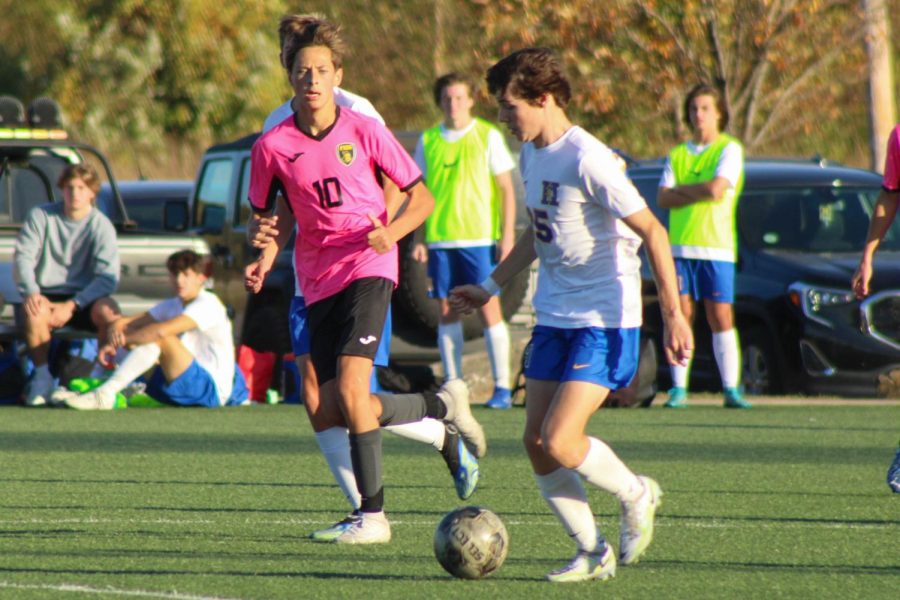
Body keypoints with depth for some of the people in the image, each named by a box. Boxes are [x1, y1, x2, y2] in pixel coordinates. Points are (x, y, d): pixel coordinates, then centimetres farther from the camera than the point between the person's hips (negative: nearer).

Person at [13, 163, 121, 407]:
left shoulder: (102, 226, -3)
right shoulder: (40, 216, 0)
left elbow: (108, 277, -12)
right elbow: (23, 257, -4)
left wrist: (71, 306, -23)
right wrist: (30, 292, -24)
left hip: (84, 297, 0)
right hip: (45, 296, 0)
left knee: (107, 311, -33)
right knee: (34, 312, -35)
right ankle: (43, 375, -15)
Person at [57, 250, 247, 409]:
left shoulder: (208, 305, -13)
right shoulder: (172, 305, 15)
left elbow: (161, 331, -27)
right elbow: (125, 323, 7)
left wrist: (121, 340, -19)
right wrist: (115, 329, -16)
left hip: (213, 389, -9)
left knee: (160, 338, -27)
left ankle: (104, 395, -34)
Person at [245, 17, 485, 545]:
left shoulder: (364, 131, -3)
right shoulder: (273, 146, 2)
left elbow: (422, 198, 2)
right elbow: (265, 216, 15)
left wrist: (391, 232, -17)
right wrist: (265, 258, -6)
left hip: (367, 267, -4)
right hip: (317, 279, 4)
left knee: (350, 388, -21)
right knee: (331, 414, -2)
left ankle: (373, 514, -10)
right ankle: (443, 407, 20)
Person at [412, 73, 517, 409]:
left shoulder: (488, 136, 0)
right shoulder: (428, 141, 9)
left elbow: (506, 188, 1)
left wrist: (507, 235, -6)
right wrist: (419, 239, 9)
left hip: (479, 238, -3)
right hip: (440, 239, 4)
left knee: (489, 309, -7)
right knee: (446, 312, 4)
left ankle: (502, 387, -4)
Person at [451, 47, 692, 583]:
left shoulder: (588, 160, -19)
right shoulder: (532, 155, 8)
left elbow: (652, 232, -17)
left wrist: (673, 314, -20)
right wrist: (491, 287, 28)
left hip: (604, 322, -9)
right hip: (554, 318, 9)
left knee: (560, 443, -16)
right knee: (536, 442, 3)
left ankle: (636, 494, 12)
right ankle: (593, 553, 15)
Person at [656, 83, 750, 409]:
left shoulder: (729, 149, 2)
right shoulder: (677, 154, 16)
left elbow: (716, 188, -12)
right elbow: (663, 199, 5)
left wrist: (681, 189, 1)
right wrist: (700, 193, -8)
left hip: (717, 246, -4)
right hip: (680, 245, 4)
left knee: (721, 318, -6)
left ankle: (731, 389, -4)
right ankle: (678, 389, 1)